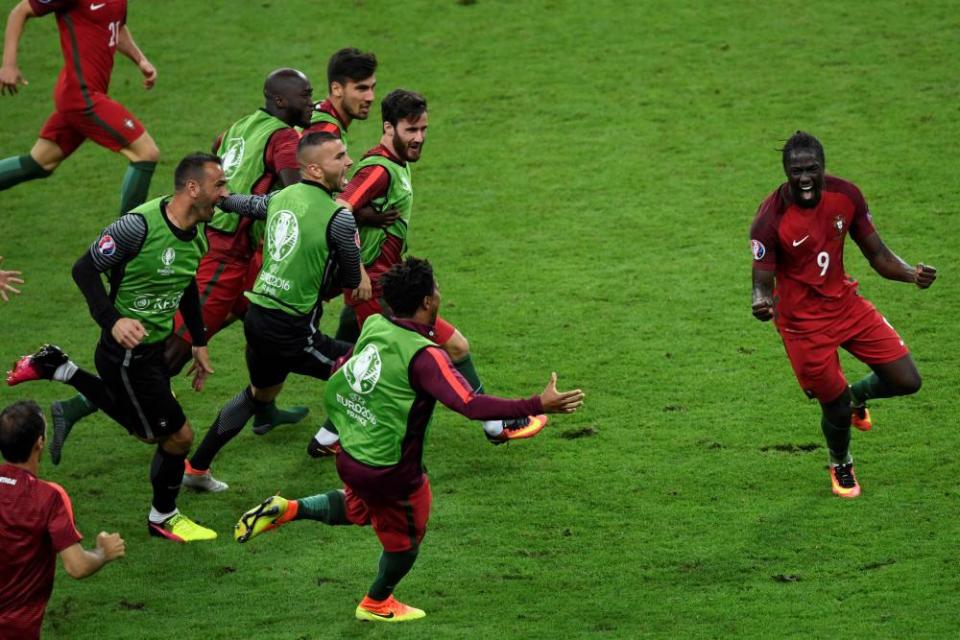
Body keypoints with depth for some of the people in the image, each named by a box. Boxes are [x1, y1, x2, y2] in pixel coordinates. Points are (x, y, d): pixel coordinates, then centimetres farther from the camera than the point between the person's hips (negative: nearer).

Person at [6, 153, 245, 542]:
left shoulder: (197, 235, -1)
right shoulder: (140, 225, -26)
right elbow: (85, 269, -20)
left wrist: (199, 342, 18)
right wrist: (112, 320, -32)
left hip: (155, 346, 9)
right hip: (127, 353, -9)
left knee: (146, 431, 25)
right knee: (178, 436, 0)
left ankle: (58, 369, 28)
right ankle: (163, 518, 25)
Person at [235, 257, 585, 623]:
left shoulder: (374, 326, -7)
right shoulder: (424, 356, -29)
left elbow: (338, 377, 10)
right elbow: (471, 406, -37)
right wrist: (539, 406, -37)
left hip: (350, 453, 7)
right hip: (389, 472, -7)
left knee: (358, 510, 37)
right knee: (405, 540, 22)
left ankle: (286, 510, 22)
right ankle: (377, 604, 44)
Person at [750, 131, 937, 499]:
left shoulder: (845, 196, -9)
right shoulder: (771, 218, -23)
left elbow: (877, 255, 0)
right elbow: (763, 279, -17)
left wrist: (911, 274, -20)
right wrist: (762, 302, -42)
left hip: (844, 302, 5)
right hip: (803, 321, -5)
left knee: (907, 381, -1)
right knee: (836, 409, -1)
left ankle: (857, 396, 34)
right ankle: (841, 465, 34)